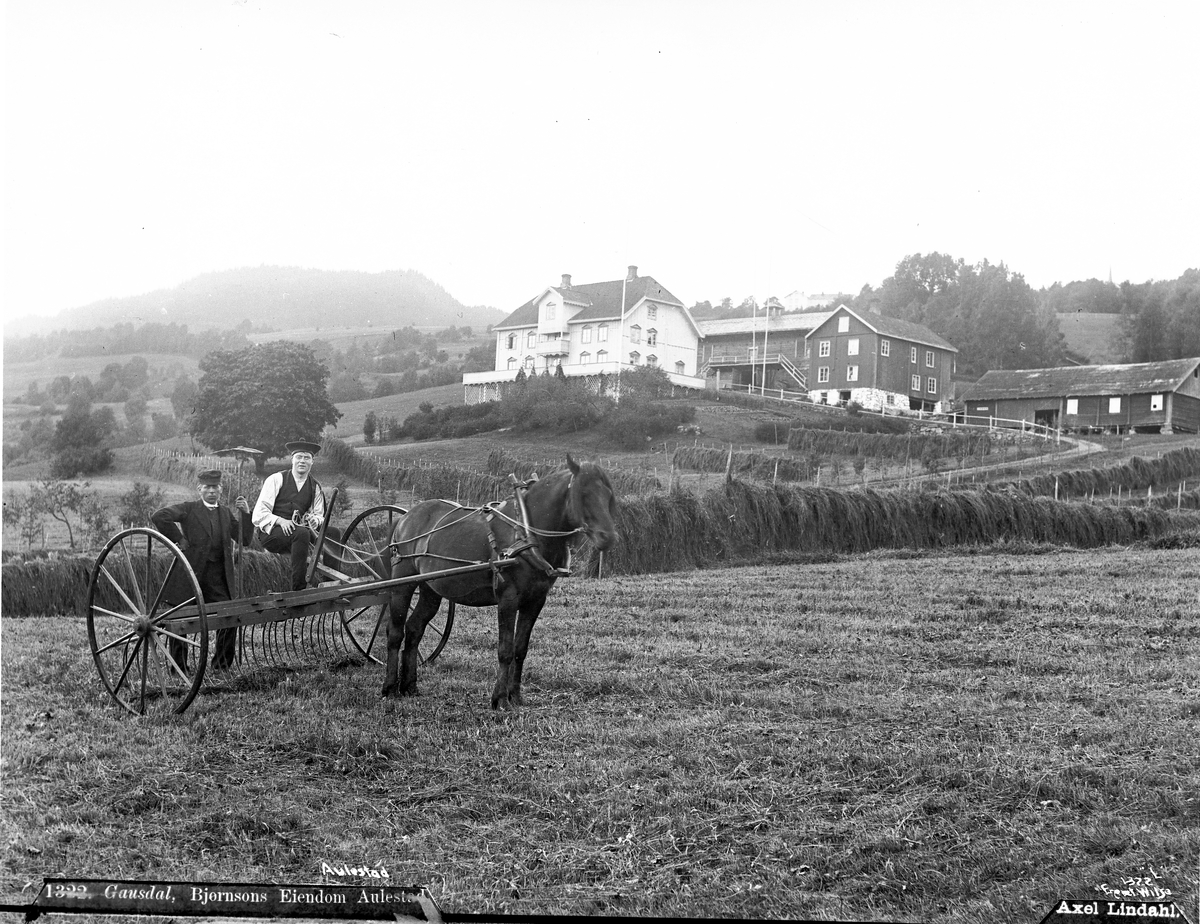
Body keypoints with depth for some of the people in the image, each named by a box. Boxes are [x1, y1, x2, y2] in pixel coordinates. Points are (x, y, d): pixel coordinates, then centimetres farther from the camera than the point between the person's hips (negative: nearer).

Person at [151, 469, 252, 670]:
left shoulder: (226, 513, 17)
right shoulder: (189, 508, 1)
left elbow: (244, 540, 10)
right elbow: (158, 516, -13)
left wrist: (246, 514, -1)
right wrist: (178, 538, -11)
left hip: (218, 576, 4)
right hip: (190, 572, -4)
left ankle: (222, 665, 12)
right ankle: (178, 666, 16)